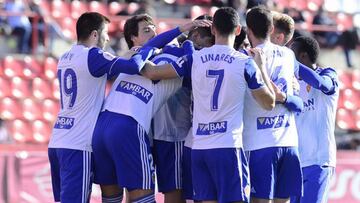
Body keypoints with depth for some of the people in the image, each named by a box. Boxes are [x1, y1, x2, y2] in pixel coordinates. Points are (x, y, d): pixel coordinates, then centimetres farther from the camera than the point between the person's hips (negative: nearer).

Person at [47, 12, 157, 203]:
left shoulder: (65, 58, 15)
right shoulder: (92, 56, -10)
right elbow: (134, 67, -18)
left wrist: (128, 55, 20)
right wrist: (149, 50, 1)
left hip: (57, 142, 8)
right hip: (77, 146, -8)